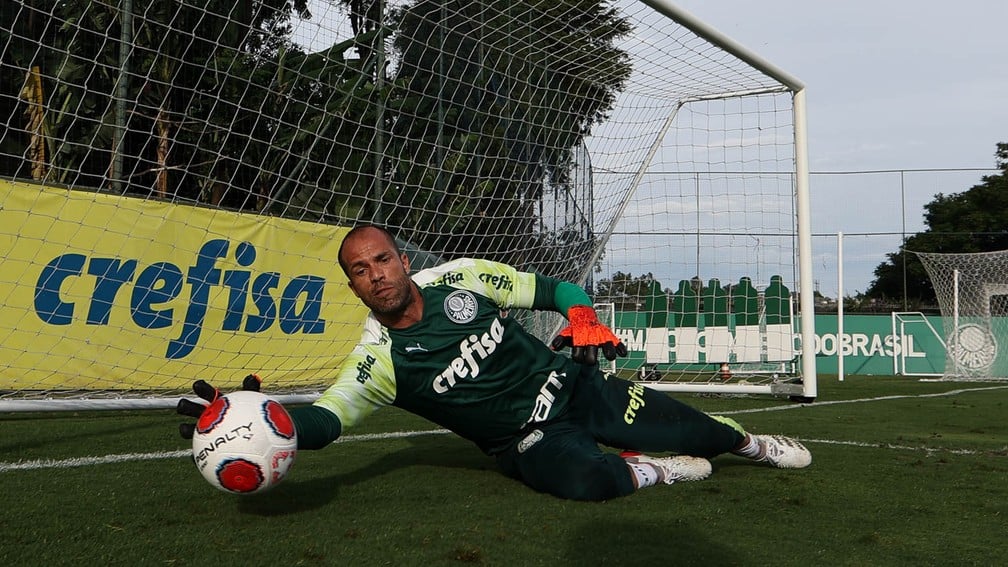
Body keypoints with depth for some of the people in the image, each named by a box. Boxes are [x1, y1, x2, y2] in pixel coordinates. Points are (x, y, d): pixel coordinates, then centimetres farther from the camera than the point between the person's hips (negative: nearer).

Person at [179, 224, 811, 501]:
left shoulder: (461, 277, -7)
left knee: (688, 430, 2)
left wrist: (583, 319, -18)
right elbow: (324, 420, -25)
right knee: (584, 479, -36)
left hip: (575, 385, 3)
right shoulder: (380, 357, -13)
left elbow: (548, 288, 3)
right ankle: (653, 471, -2)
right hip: (528, 441, -3)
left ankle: (751, 442, 38)